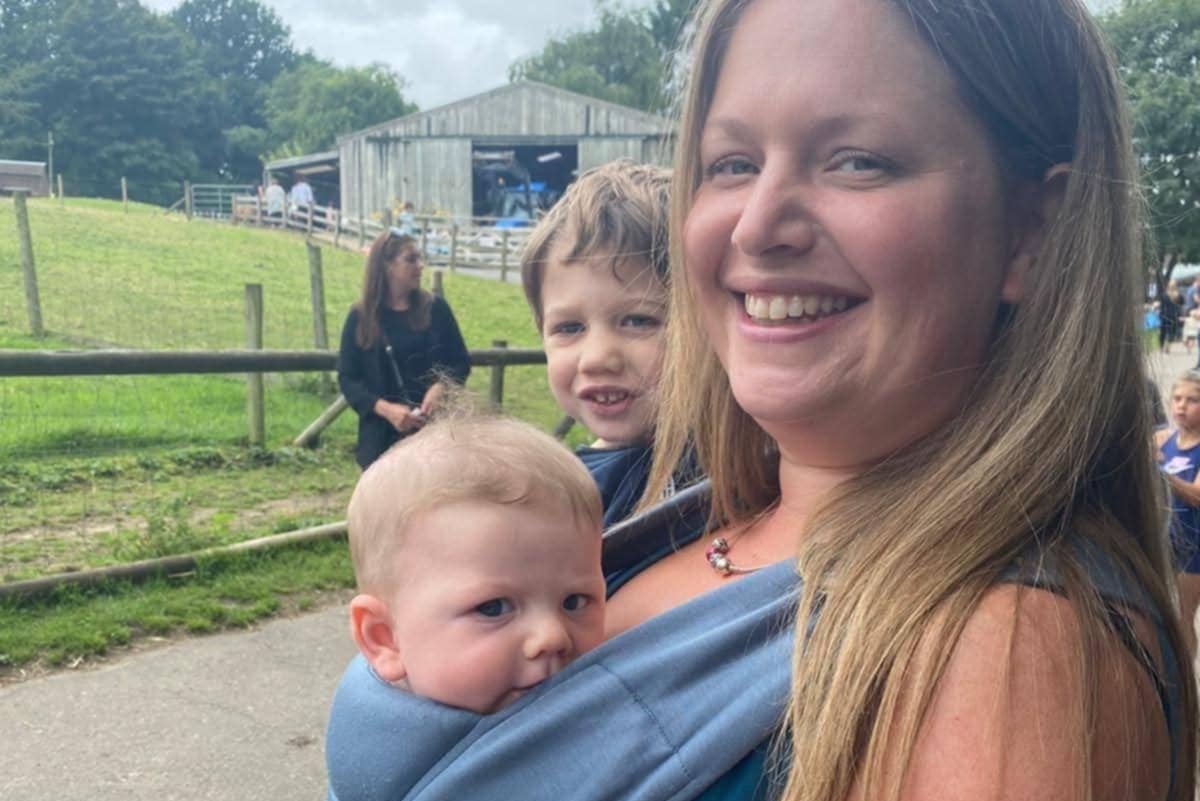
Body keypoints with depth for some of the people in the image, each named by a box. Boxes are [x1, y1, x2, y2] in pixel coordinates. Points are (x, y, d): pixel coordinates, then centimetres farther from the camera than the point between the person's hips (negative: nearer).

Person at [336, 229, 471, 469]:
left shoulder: (435, 308, 3)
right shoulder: (360, 317, 0)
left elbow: (461, 362, 7)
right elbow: (347, 378, 0)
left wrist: (441, 387, -15)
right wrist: (385, 409, -17)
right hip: (382, 434, 0)